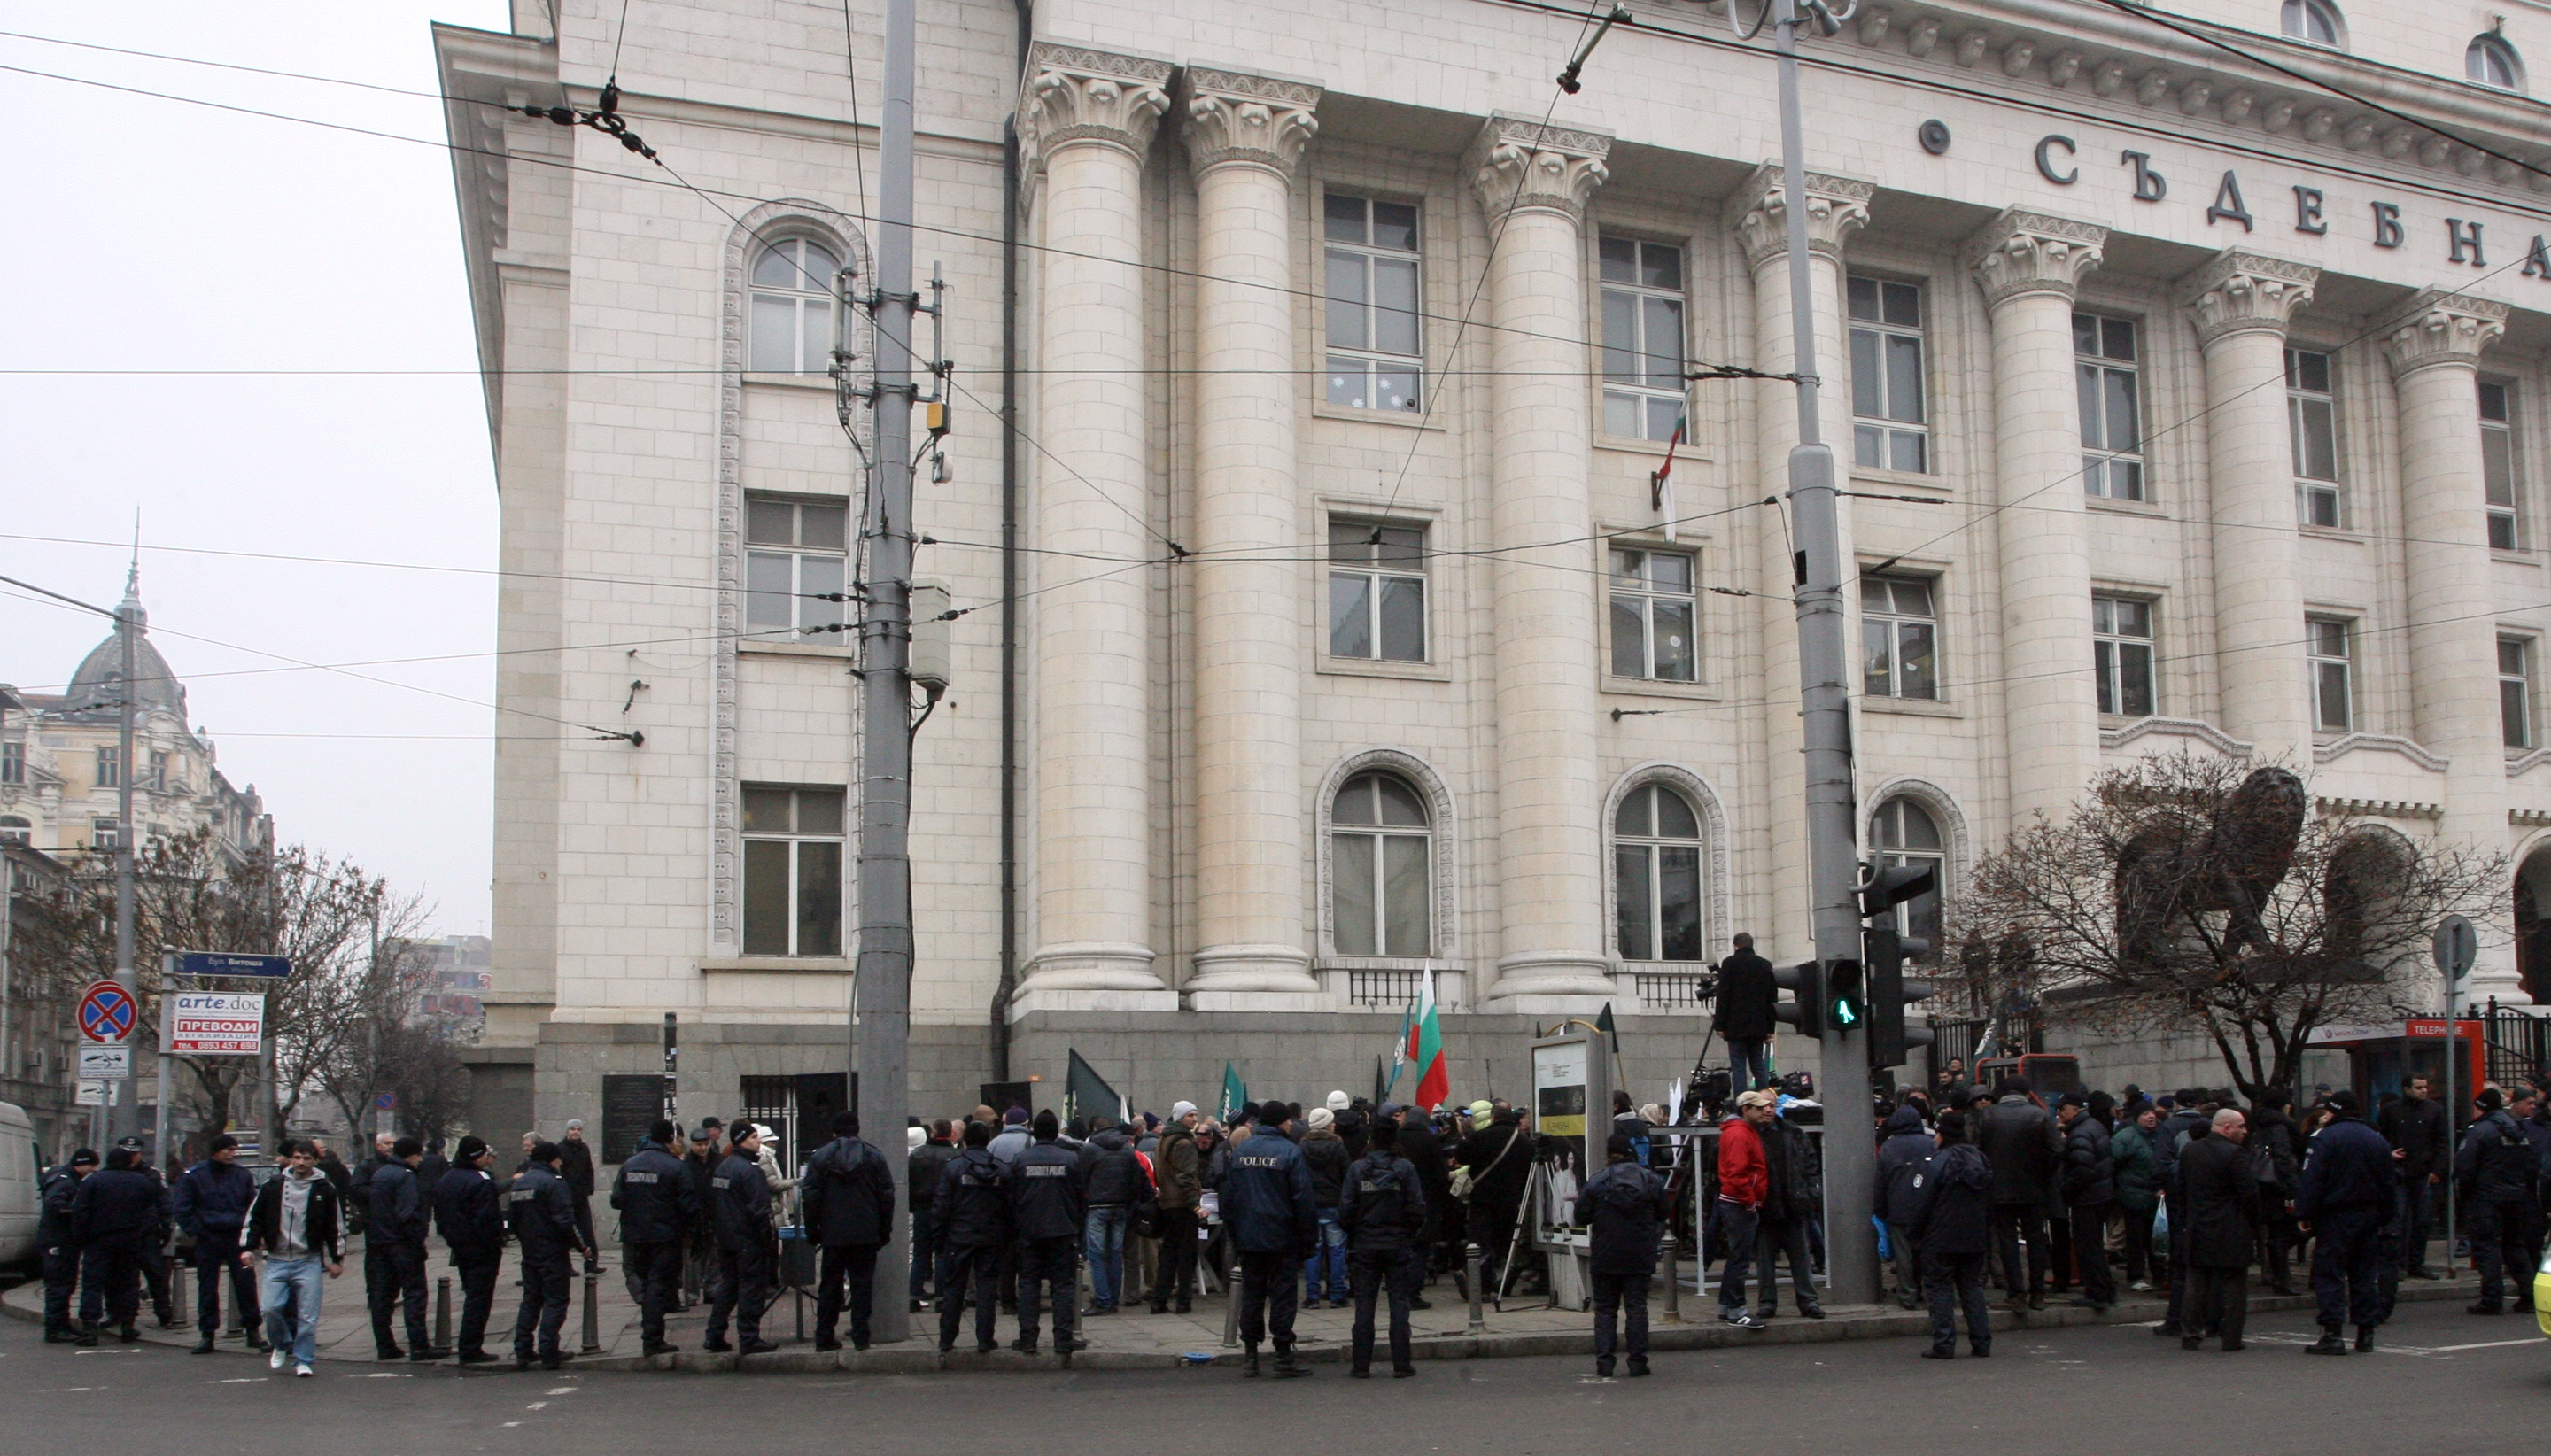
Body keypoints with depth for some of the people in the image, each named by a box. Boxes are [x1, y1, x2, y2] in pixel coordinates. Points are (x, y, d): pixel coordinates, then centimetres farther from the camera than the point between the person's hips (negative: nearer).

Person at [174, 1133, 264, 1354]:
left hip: (237, 1237, 1)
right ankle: (207, 1334, 12)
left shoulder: (243, 1175, 6)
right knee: (207, 1288, 4)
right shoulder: (194, 1176, 0)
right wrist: (197, 1230, -8)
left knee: (246, 1284, -1)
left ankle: (253, 1331, 8)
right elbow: (182, 1209, 0)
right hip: (208, 1240, -1)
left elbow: (253, 1207, 12)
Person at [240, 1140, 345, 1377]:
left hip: (309, 1262, -1)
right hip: (276, 1261, 1)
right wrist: (248, 1247, 3)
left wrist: (337, 1259, 5)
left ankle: (303, 1360, 8)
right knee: (272, 1308, -6)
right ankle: (281, 1345, 21)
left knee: (307, 1315, -3)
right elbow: (255, 1217, 11)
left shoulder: (325, 1190, 1)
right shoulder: (273, 1186, 4)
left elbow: (336, 1226, 6)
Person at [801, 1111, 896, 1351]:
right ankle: (861, 1337, 1)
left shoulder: (820, 1156, 0)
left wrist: (812, 1231, 6)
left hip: (833, 1235, 0)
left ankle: (824, 1337, 10)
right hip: (866, 1236, 0)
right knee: (862, 1285, 4)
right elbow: (887, 1195, 2)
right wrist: (884, 1231, 8)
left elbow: (810, 1196, -1)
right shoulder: (874, 1156, 2)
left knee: (829, 1286, 8)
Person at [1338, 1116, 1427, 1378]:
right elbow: (1417, 1209, -5)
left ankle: (1361, 1365, 6)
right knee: (1399, 1303, 5)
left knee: (1364, 1305, 6)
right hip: (1398, 1246, -1)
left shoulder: (1357, 1168, -5)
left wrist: (1350, 1234, 13)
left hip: (1364, 1246, 1)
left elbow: (1345, 1209, -4)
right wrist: (1413, 1235, 11)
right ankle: (1401, 1364, 4)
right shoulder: (1405, 1168, -6)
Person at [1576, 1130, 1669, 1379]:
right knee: (1637, 1307, 6)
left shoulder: (1595, 1183, -8)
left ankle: (1604, 1361, 3)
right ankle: (1638, 1361, 3)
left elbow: (1581, 1216, -5)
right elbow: (1665, 1212, 7)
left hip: (1605, 1258, -1)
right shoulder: (1652, 1181, -1)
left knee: (1604, 1309, 8)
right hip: (1640, 1258, 1)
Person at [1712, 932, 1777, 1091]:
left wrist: (1720, 1025, -2)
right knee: (1759, 1066, 10)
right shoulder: (1765, 965, 12)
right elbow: (1772, 997, 13)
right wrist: (1770, 1028, 16)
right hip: (1758, 1027, 5)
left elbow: (1723, 995, -6)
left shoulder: (1730, 963, -2)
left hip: (1736, 1026, -5)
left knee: (1738, 1067, -6)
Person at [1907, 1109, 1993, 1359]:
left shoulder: (1937, 1163, -15)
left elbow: (1922, 1203, -13)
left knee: (1940, 1288, 0)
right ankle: (1981, 1343, 11)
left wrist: (1915, 1232, 0)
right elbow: (1989, 1203, 15)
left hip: (1942, 1240, -6)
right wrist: (1986, 1236, 23)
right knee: (1973, 1287, 13)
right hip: (1975, 1240, 6)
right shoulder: (1980, 1160, 7)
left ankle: (1943, 1345, -3)